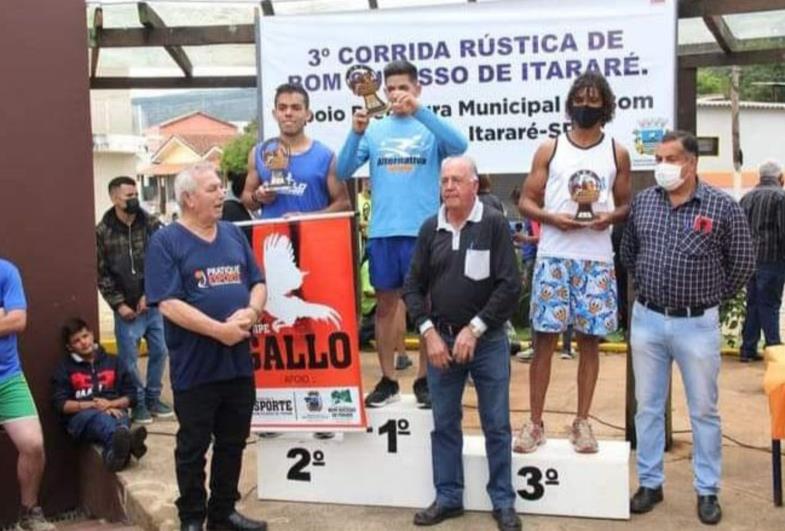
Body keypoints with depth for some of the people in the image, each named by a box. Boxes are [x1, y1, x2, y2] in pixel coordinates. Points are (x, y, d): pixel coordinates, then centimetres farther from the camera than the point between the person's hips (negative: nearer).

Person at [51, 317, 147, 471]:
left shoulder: (113, 362, 21)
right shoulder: (64, 368, 16)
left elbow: (131, 396, 15)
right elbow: (60, 404, 3)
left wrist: (110, 404, -7)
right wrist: (93, 405, -11)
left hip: (114, 412, 3)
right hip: (81, 418, -2)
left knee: (120, 417, -36)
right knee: (97, 416, -40)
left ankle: (116, 451, -73)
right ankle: (126, 443, -75)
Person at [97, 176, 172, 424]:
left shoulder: (152, 224, 1)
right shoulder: (103, 232, -5)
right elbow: (102, 273, -4)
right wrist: (119, 304, -8)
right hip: (126, 307, -2)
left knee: (159, 351, 9)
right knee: (129, 357, 3)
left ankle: (153, 398, 26)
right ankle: (138, 402, 19)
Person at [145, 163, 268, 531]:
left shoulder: (233, 234, 9)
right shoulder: (166, 241, -8)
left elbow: (258, 284, 10)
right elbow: (169, 305, -16)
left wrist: (250, 311, -11)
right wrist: (218, 330, -21)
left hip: (239, 362, 6)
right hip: (195, 367, -5)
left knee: (233, 443, 15)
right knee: (193, 447, 7)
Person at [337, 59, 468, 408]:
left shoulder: (430, 128, 1)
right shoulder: (374, 130, 8)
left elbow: (459, 146, -19)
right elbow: (343, 172, 2)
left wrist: (419, 111, -26)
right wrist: (356, 133, -14)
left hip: (423, 230, -2)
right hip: (382, 231, 2)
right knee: (385, 305, 9)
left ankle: (424, 379, 19)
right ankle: (387, 380, 20)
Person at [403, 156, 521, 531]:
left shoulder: (494, 224, -6)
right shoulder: (430, 228, 5)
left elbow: (510, 285, -11)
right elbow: (413, 287, 6)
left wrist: (474, 329, -14)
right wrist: (429, 332, -6)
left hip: (488, 341, -3)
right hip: (440, 339, 3)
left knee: (496, 425, 6)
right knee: (444, 424, 11)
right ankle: (447, 497, 25)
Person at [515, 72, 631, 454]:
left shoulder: (617, 153, 8)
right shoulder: (549, 149, 5)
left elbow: (626, 205, 12)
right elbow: (525, 202, 5)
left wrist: (611, 216, -10)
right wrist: (552, 217, -15)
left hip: (596, 260, 1)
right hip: (554, 257, -1)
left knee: (589, 340, 5)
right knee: (545, 338, -1)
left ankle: (582, 422, 16)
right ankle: (535, 423, 8)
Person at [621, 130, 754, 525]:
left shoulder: (722, 207, -8)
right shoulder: (642, 202, 2)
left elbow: (742, 263, 2)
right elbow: (628, 253, 16)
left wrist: (712, 297, 6)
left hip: (697, 324, -3)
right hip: (646, 320, 3)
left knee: (703, 410, 8)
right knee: (648, 407, 11)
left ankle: (707, 491, 21)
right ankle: (650, 483, 24)